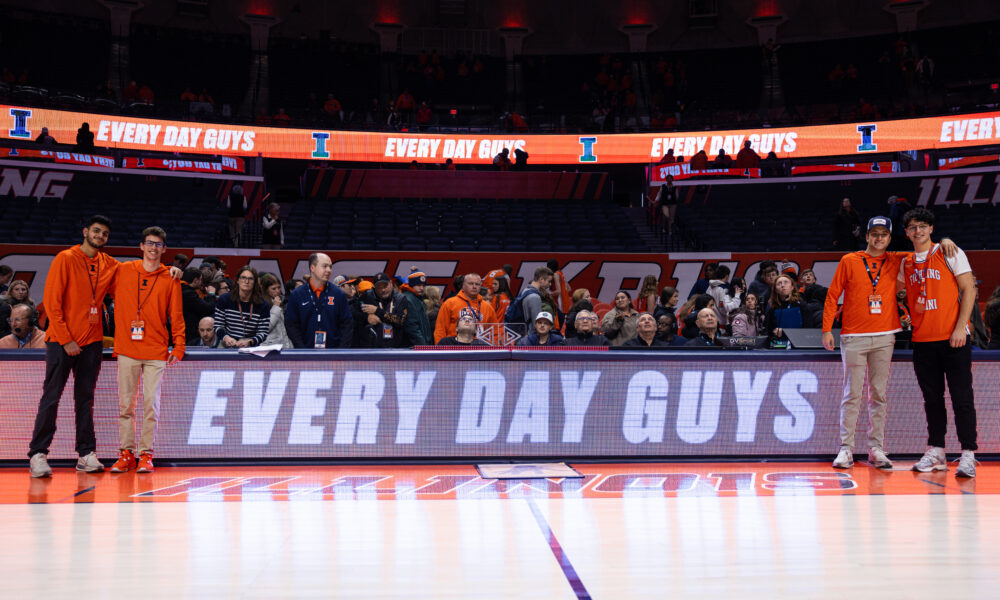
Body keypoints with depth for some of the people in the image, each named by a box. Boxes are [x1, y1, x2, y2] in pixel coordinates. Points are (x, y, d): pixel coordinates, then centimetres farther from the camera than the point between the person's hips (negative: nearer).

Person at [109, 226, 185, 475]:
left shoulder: (170, 279, 5)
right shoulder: (123, 271, 7)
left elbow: (176, 315, 4)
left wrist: (178, 347, -3)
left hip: (156, 351, -1)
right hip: (127, 350, 1)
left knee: (151, 403, -2)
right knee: (126, 403, 3)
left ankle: (146, 454, 4)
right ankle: (126, 453, 9)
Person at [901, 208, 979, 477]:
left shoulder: (950, 253, -1)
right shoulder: (906, 263, 12)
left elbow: (969, 289, -5)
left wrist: (961, 327, -12)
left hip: (953, 338, -4)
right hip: (923, 341, 5)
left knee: (962, 398, -5)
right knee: (932, 399, 9)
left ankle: (968, 455, -1)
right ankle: (935, 453, 16)